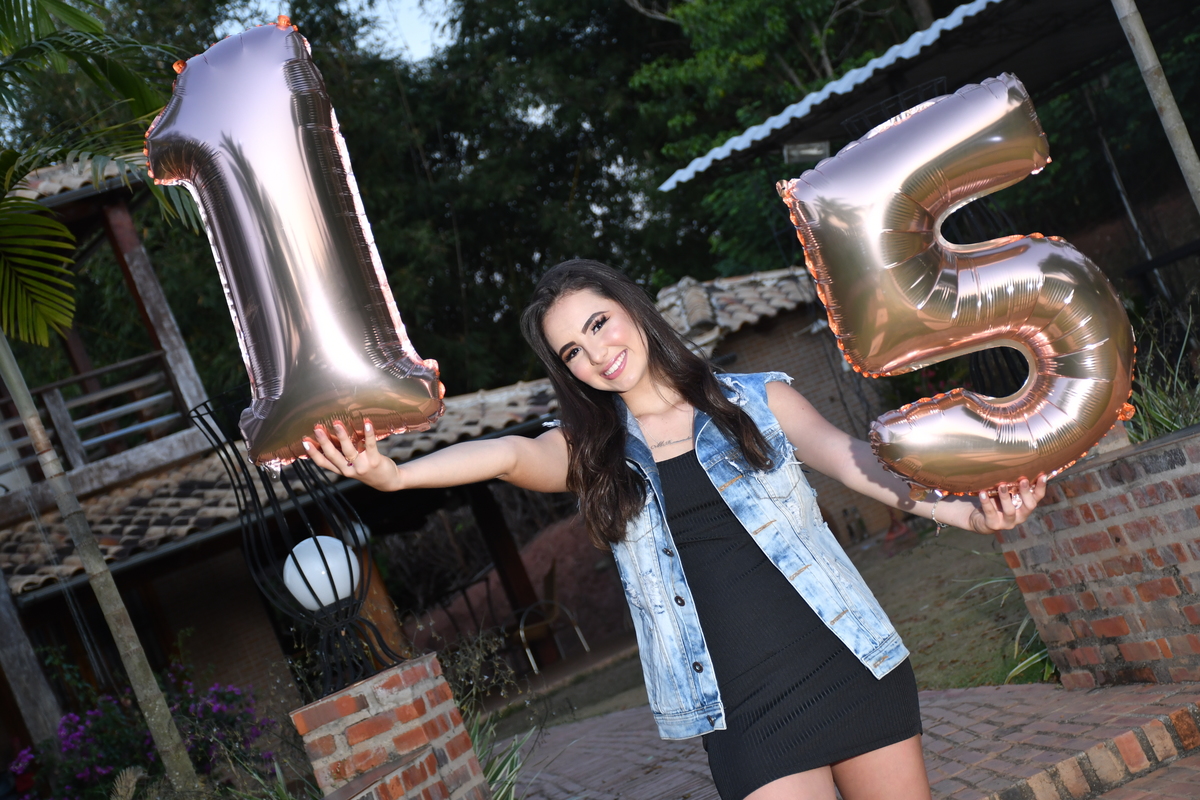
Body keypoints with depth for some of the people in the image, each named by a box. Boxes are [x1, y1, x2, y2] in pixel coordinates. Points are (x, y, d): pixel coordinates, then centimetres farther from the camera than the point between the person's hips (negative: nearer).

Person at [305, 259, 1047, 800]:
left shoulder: (758, 399, 4)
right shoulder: (593, 454, 6)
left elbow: (858, 462, -10)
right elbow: (510, 455, -13)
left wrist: (964, 509, -29)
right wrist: (392, 474, -32)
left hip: (849, 664, 0)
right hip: (744, 712, 0)